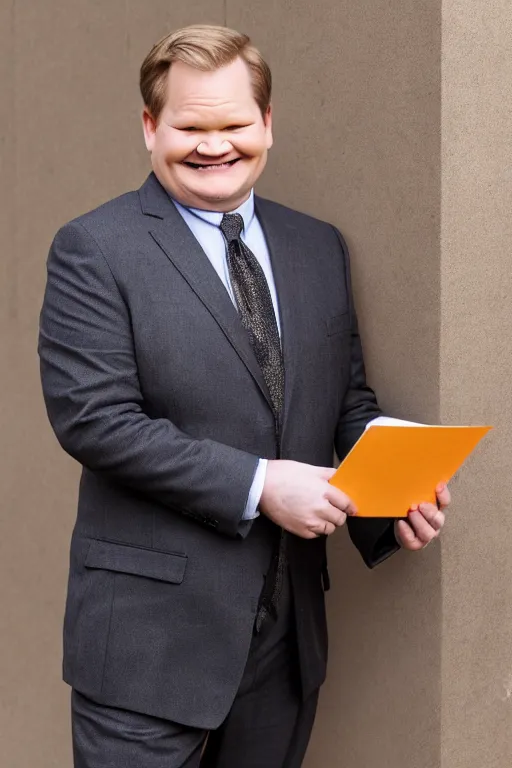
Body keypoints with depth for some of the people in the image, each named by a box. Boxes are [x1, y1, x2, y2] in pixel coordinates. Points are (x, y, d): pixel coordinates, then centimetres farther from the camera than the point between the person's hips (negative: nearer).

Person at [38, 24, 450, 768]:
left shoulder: (320, 248, 11)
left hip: (289, 626, 5)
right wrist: (258, 485, -19)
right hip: (151, 632, -5)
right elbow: (93, 417, -15)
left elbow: (347, 401, 14)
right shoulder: (95, 250, -6)